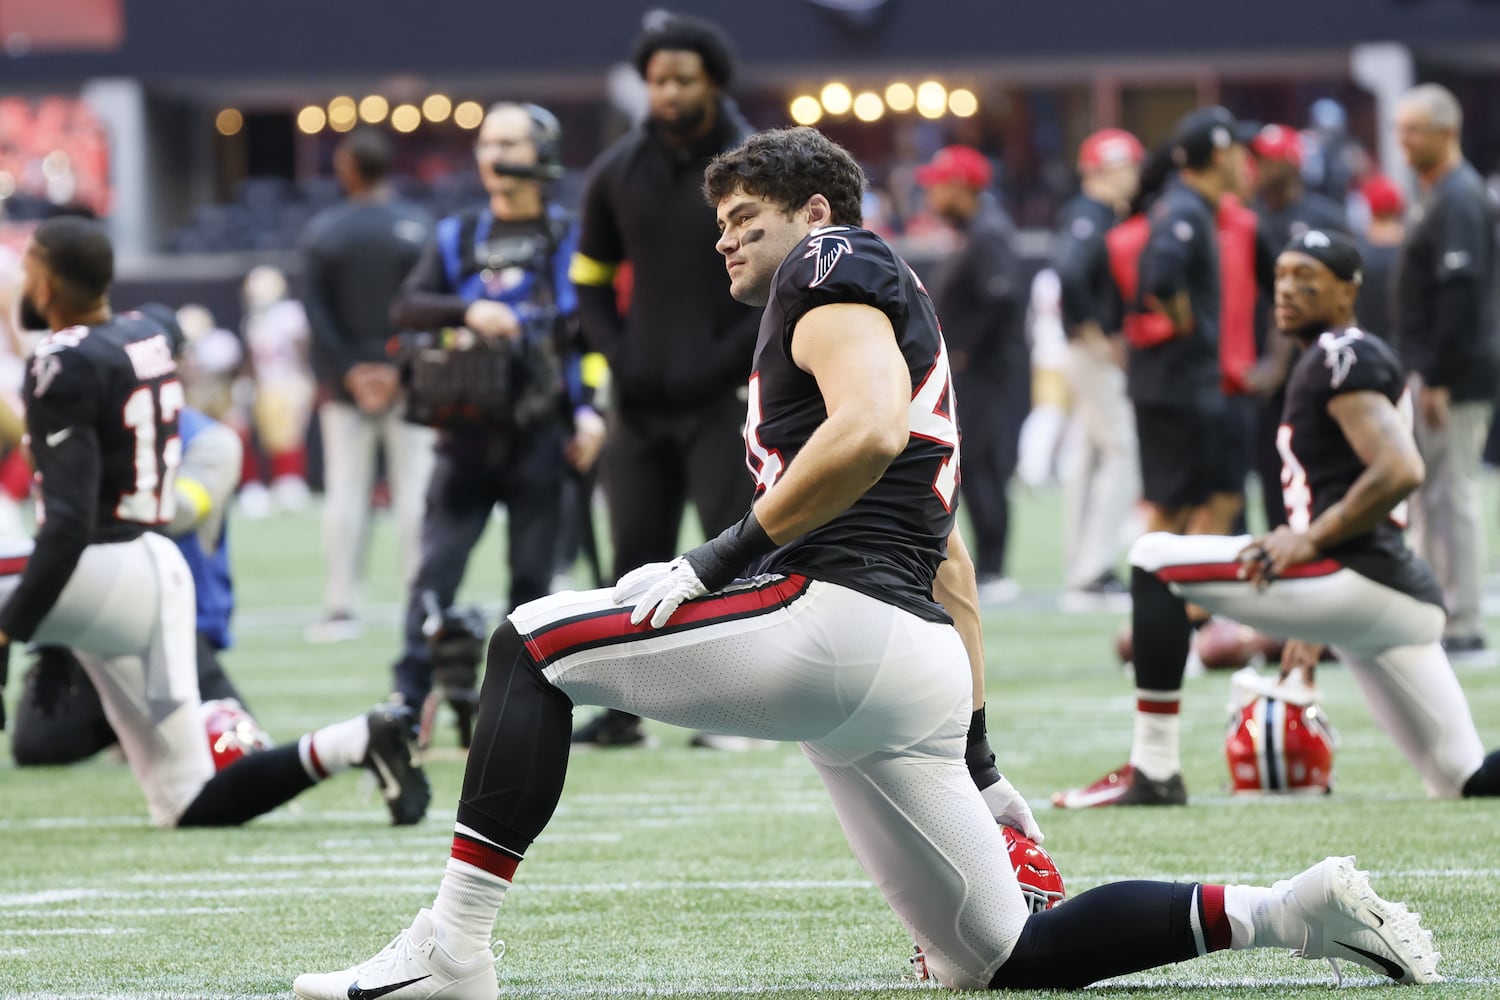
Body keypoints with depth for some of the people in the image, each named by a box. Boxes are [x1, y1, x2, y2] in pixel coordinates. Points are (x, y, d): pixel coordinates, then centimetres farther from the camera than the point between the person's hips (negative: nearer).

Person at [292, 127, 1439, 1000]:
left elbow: (872, 430, -17)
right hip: (923, 675, 9)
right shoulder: (903, 323, 32)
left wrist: (726, 556, -15)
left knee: (537, 643, -2)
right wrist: (980, 763, 30)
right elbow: (944, 565, 31)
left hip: (839, 616, -9)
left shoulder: (831, 267, 4)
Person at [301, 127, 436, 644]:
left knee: (344, 490, 5)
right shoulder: (419, 228, -5)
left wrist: (346, 370, -6)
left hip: (345, 376, 1)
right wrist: (402, 367, -9)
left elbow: (318, 310, -7)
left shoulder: (324, 231, -3)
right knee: (415, 489, 3)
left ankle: (341, 607, 5)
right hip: (408, 380, -1)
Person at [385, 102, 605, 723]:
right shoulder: (456, 237, 13)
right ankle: (408, 702, -7)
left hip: (539, 437, -2)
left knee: (532, 575, 1)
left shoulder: (568, 239, 5)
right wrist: (468, 312, -17)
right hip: (467, 435, 2)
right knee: (437, 571, -6)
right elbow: (406, 308, 2)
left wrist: (591, 412, -9)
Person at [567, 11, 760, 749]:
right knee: (635, 555, 4)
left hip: (725, 397, -3)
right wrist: (619, 358, 0)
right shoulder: (619, 172, 7)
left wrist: (727, 361, -11)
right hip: (641, 402, 3)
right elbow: (590, 279, 16)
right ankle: (623, 710, 10)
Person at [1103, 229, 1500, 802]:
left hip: (1354, 581, -10)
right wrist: (1317, 629, 28)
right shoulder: (1325, 362, 24)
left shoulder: (1344, 357, -6)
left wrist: (1312, 539, -16)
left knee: (1155, 561, -5)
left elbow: (1400, 472, -21)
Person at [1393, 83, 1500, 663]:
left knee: (1452, 494, -7)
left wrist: (1435, 379, -23)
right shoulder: (1443, 195, 16)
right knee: (1433, 495, 14)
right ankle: (1438, 619, 19)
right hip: (1441, 373, 10)